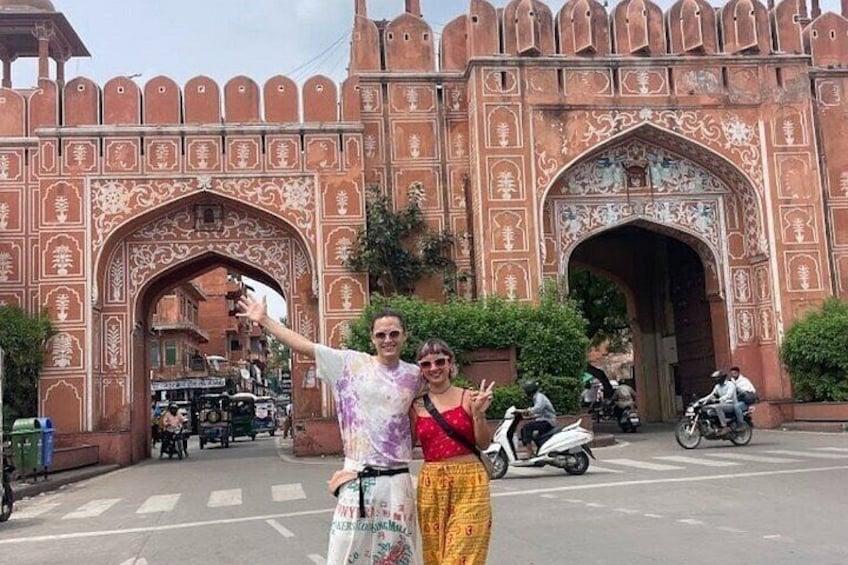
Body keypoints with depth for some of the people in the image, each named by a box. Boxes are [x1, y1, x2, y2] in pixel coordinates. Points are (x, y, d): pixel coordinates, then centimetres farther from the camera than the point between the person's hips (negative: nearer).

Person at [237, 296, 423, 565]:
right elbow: (305, 346, -2)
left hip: (397, 481, 2)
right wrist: (264, 320, -2)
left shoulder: (414, 375, 5)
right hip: (358, 479, -2)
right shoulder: (350, 363, -2)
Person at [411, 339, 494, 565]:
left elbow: (484, 444, 0)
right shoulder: (416, 406, 6)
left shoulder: (468, 398, -1)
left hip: (468, 482, -3)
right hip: (431, 485, 3)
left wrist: (478, 413, -16)